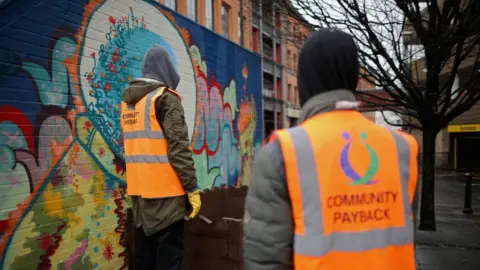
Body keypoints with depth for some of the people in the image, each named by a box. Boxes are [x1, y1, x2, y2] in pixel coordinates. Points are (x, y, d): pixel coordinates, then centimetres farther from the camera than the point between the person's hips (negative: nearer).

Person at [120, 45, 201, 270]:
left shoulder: (127, 101, 13)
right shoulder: (166, 98, -9)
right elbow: (178, 148, -16)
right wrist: (192, 188, -12)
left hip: (139, 190, 7)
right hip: (165, 189, -7)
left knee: (144, 252, 16)